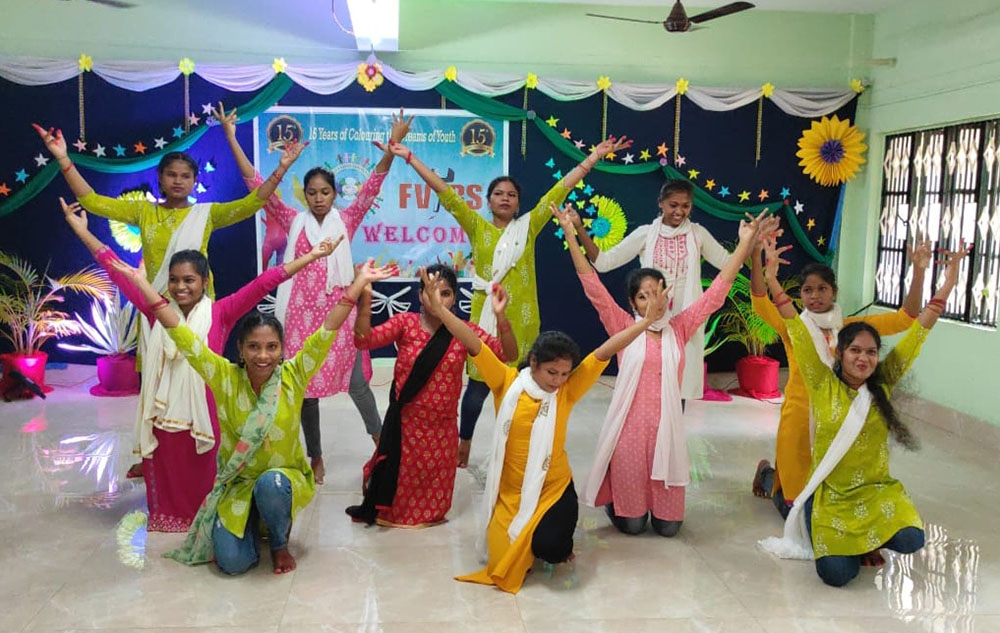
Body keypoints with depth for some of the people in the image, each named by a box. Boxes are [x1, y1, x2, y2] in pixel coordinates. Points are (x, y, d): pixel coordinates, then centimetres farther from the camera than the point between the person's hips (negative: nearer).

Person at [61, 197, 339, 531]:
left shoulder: (219, 314, -6)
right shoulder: (156, 311, 1)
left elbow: (263, 283, -12)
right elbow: (118, 272, 6)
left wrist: (309, 257, -15)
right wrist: (81, 229, 10)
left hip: (201, 415, -2)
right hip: (162, 414, 2)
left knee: (202, 479, 13)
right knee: (163, 478, 17)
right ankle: (166, 517, 40)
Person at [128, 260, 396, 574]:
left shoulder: (293, 377, -13)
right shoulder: (225, 378, -11)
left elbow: (328, 331, -19)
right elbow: (182, 336, -15)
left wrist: (360, 282, -25)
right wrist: (142, 283, -20)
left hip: (284, 477, -1)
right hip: (236, 484, 1)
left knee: (270, 485, -36)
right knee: (233, 561, -18)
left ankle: (280, 542, -3)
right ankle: (250, 525, 19)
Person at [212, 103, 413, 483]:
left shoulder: (345, 220, 4)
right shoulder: (293, 221, 5)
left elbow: (372, 186, -6)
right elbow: (256, 185, 3)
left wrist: (393, 146, -18)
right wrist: (231, 138, -1)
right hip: (302, 314, 1)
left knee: (355, 380, 3)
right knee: (306, 385, 8)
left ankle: (381, 437, 26)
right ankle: (316, 457, 21)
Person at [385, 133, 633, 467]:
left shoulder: (528, 226, 6)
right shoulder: (477, 227, 5)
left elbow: (558, 191, 3)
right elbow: (445, 192, 1)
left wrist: (594, 157, 3)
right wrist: (410, 157, -2)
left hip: (520, 318, 1)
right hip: (485, 316, -1)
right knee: (479, 382, 6)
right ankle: (464, 444, 24)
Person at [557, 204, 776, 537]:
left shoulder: (679, 328, 4)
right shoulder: (624, 327, -2)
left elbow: (718, 290, 1)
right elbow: (593, 286, -9)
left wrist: (746, 242, -4)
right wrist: (571, 234, -15)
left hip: (667, 428, 2)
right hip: (630, 428, -2)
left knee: (668, 526, 7)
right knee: (632, 524, 7)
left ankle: (658, 511, 40)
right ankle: (615, 502, 39)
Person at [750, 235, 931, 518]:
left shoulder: (852, 327, 3)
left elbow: (905, 318, -2)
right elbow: (760, 302, -22)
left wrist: (919, 271, -13)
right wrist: (756, 258, -36)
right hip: (799, 422, -3)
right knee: (794, 507, 6)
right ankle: (768, 474, 38)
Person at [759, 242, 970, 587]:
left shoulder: (882, 385, 0)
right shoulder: (823, 386, -6)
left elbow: (919, 330, -2)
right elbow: (798, 333, -13)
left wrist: (950, 277, -4)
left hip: (876, 491, 3)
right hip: (829, 495, -2)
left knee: (911, 540, -26)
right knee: (837, 574, -20)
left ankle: (869, 540, 11)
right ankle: (839, 541, 18)